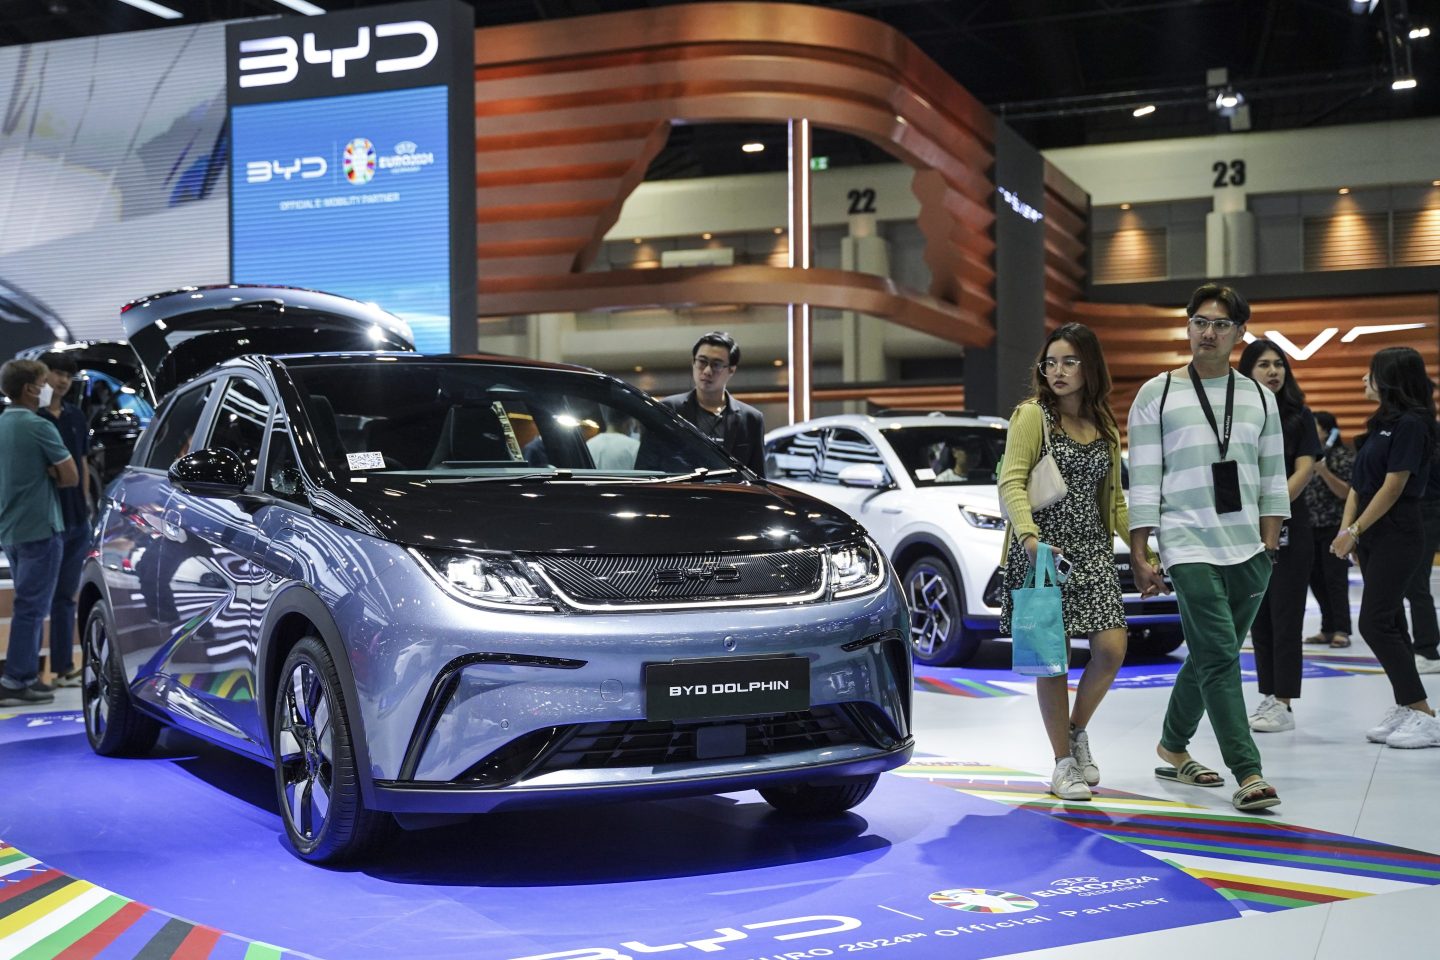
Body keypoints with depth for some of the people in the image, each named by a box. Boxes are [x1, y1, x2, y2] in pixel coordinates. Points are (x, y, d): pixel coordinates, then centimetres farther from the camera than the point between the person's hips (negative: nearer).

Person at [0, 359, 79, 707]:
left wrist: (40, 475, 2)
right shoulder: (38, 427, -15)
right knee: (31, 606, -4)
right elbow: (71, 476, -13)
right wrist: (49, 476, 4)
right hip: (38, 528, -9)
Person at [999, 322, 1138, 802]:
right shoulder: (1032, 415, -1)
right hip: (1042, 551, -5)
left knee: (1112, 649, -8)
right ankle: (1063, 763, 9)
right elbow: (1011, 483, -11)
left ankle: (1077, 730, 19)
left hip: (1092, 550, 5)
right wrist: (1029, 536, -26)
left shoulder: (1105, 427, 15)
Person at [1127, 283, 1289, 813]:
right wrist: (1139, 555, -6)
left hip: (1248, 551, 5)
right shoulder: (1157, 394, 1)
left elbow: (1272, 478, 14)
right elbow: (1143, 480, -2)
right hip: (1189, 550, -4)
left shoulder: (1259, 397, 12)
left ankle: (1173, 748, 30)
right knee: (1220, 657, -12)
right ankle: (1248, 773, -11)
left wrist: (1270, 545, 6)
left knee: (1208, 658, 12)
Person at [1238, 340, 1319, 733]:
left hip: (1290, 527, -3)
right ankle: (1269, 697, 16)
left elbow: (1304, 470, -6)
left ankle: (1284, 704, -1)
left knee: (1285, 616, -3)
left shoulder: (1299, 415, 1)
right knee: (1258, 617, 8)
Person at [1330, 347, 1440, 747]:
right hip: (1371, 538, 9)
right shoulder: (1381, 423, 14)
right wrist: (1347, 529, 4)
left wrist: (1356, 530, -12)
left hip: (1395, 539, -9)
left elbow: (1393, 487, -16)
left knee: (1375, 624, -11)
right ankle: (1405, 708, 16)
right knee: (1389, 623, 10)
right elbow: (1358, 484, 13)